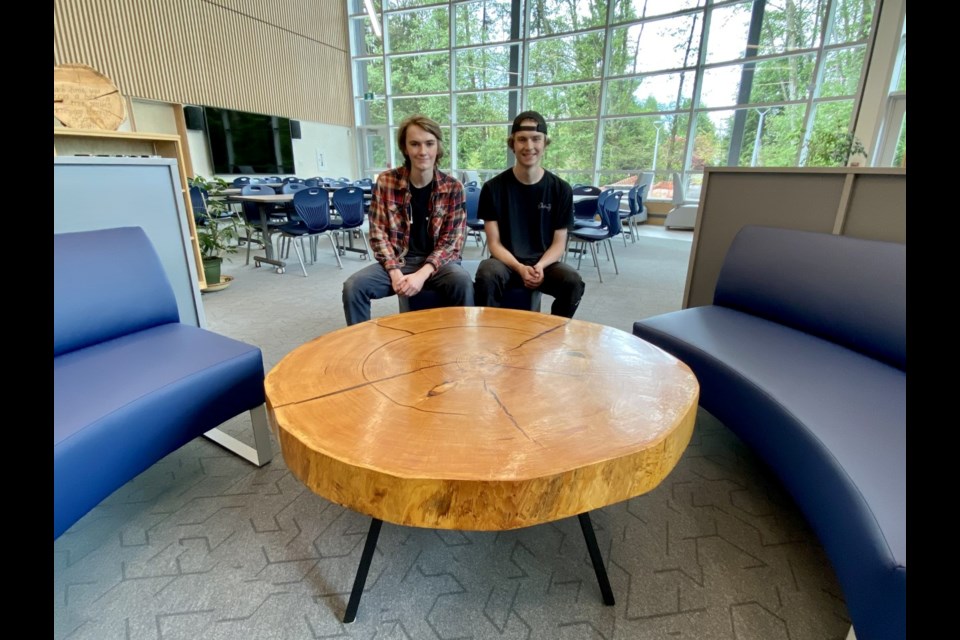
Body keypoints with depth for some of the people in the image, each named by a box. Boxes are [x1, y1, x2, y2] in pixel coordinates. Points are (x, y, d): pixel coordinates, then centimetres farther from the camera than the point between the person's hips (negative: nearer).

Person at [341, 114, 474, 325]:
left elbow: (452, 240, -7)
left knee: (462, 282, -34)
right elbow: (378, 233, -2)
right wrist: (394, 273, -18)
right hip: (398, 260, 1)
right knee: (353, 286, -22)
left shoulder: (453, 187, -4)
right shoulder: (385, 182, -2)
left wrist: (422, 274, -22)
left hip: (438, 261, -1)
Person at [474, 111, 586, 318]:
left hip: (544, 262, 1)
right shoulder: (493, 188, -3)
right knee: (486, 276, -34)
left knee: (573, 282, -29)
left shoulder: (561, 189, 0)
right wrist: (520, 268, -22)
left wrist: (540, 266, -20)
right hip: (506, 261, -1)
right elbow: (494, 243, -5)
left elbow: (558, 243, 1)